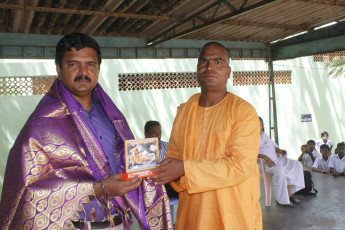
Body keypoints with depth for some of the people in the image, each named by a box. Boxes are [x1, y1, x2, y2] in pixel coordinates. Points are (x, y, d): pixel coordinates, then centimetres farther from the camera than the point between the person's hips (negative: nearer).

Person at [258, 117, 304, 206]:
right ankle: (281, 200, -20)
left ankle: (289, 193, -5)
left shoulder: (264, 135, 23)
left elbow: (274, 146, 28)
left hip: (277, 158, 9)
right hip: (265, 162, -9)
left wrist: (280, 151, 6)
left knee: (297, 165, -1)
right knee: (280, 170, -35)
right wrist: (265, 157, -27)